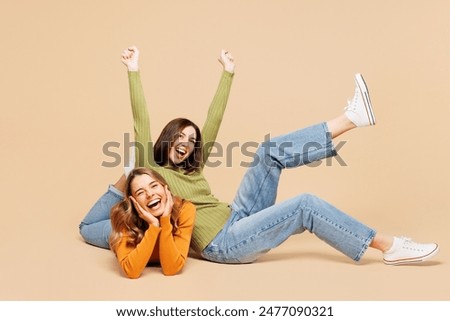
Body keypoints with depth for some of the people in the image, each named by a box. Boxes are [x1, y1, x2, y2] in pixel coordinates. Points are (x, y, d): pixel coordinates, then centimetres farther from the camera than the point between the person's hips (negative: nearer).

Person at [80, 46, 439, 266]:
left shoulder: (193, 166, 20)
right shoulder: (150, 169, 2)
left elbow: (213, 121, 19)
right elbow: (142, 123, -8)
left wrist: (228, 74, 19)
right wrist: (134, 71, -10)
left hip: (236, 219, 8)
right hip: (222, 243, -8)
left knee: (270, 152, -6)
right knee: (306, 204, -21)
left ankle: (350, 118, -11)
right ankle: (389, 246, -14)